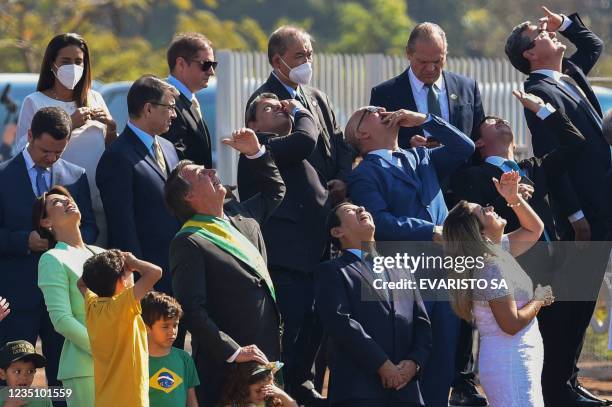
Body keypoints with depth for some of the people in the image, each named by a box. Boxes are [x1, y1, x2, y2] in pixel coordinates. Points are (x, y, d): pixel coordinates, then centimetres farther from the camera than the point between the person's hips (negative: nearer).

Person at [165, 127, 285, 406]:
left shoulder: (239, 216, 13)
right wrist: (233, 351, -21)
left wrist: (255, 152, 19)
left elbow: (274, 191, 34)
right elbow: (192, 310, -19)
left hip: (267, 359, 8)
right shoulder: (189, 244, -12)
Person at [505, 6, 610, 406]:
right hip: (580, 214, -9)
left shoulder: (570, 74, 14)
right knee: (572, 302, -6)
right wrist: (575, 216, -21)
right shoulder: (541, 93, -14)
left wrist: (564, 22, 18)